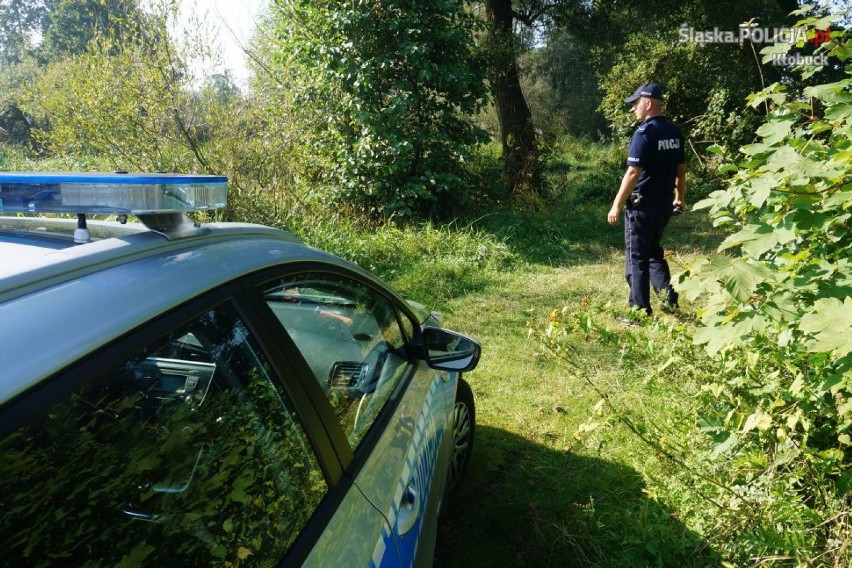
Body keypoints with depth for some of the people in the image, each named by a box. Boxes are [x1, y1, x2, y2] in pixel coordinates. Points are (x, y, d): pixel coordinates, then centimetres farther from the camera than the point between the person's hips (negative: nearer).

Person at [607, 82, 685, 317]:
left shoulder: (645, 132, -16)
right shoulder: (674, 132, 8)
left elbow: (633, 173, -20)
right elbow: (681, 169, 15)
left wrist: (616, 205, -15)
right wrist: (679, 197, 27)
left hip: (642, 204, -8)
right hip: (665, 203, 8)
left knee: (637, 258, 2)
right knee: (654, 251, 24)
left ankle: (640, 312, 7)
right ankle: (669, 297, 20)